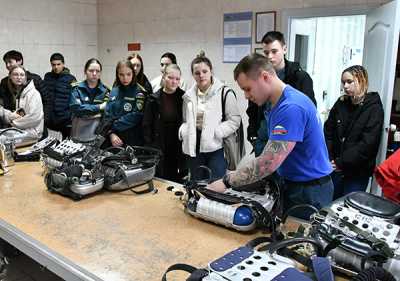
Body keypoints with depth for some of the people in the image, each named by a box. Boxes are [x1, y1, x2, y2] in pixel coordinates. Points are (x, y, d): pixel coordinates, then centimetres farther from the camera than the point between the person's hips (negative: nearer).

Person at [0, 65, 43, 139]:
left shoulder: (33, 93, -10)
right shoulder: (15, 93, 14)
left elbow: (35, 117, -18)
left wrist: (14, 122, -7)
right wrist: (10, 115, -7)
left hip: (31, 135, -7)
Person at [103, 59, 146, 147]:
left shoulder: (139, 92, -6)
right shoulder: (114, 91, 8)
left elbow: (135, 117, -15)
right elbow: (107, 115, 3)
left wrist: (112, 126, -11)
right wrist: (111, 134, -12)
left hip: (133, 142, -4)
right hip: (114, 141, 4)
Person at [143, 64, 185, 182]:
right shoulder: (154, 99, -1)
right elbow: (147, 125, 0)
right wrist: (150, 148, -6)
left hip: (179, 149, 1)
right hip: (159, 150, 0)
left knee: (177, 181, 7)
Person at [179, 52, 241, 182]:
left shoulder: (224, 92, -6)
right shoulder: (189, 95, 11)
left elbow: (234, 120, -8)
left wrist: (215, 132, -17)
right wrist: (184, 132, 0)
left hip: (216, 147, -5)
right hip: (195, 147, 5)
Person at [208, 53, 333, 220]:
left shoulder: (291, 108, -25)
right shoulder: (278, 104, 8)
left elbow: (269, 162, -30)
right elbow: (271, 154, 10)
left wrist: (226, 182, -23)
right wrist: (237, 175, 2)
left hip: (310, 191, -9)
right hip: (293, 185, 9)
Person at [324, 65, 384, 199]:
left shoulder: (374, 108, -7)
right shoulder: (341, 103, 6)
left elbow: (368, 143, -15)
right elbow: (328, 132, 4)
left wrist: (342, 162, -15)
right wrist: (328, 159, -9)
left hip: (357, 172, -4)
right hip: (335, 168, 4)